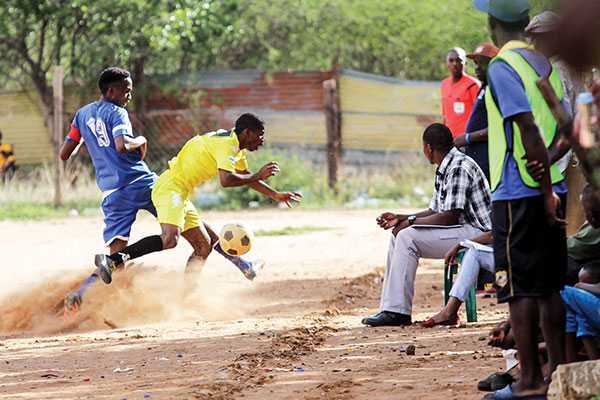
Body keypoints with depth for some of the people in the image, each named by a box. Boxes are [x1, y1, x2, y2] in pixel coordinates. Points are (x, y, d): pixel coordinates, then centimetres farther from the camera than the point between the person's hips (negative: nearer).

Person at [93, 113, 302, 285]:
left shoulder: (236, 147, 20)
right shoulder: (228, 145, -12)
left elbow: (245, 177, 35)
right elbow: (226, 180, -27)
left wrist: (275, 195, 35)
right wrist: (258, 176, -14)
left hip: (180, 195, 11)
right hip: (171, 188, -11)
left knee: (205, 243, 15)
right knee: (170, 239, -32)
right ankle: (112, 259, -38)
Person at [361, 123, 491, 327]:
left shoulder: (459, 168, -17)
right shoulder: (444, 170, 16)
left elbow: (450, 217, -22)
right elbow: (434, 212, 22)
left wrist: (411, 221, -12)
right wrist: (400, 218, 10)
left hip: (474, 232, -11)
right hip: (460, 229, 11)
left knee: (407, 237, -19)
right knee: (398, 237, 7)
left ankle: (398, 310, -18)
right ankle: (390, 309, 2)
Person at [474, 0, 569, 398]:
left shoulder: (502, 68, -12)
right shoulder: (547, 63, 13)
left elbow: (529, 130, -19)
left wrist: (545, 190, -17)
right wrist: (548, 161, 4)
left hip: (517, 191, -7)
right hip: (551, 190, 7)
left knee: (519, 287, -4)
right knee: (550, 285, 11)